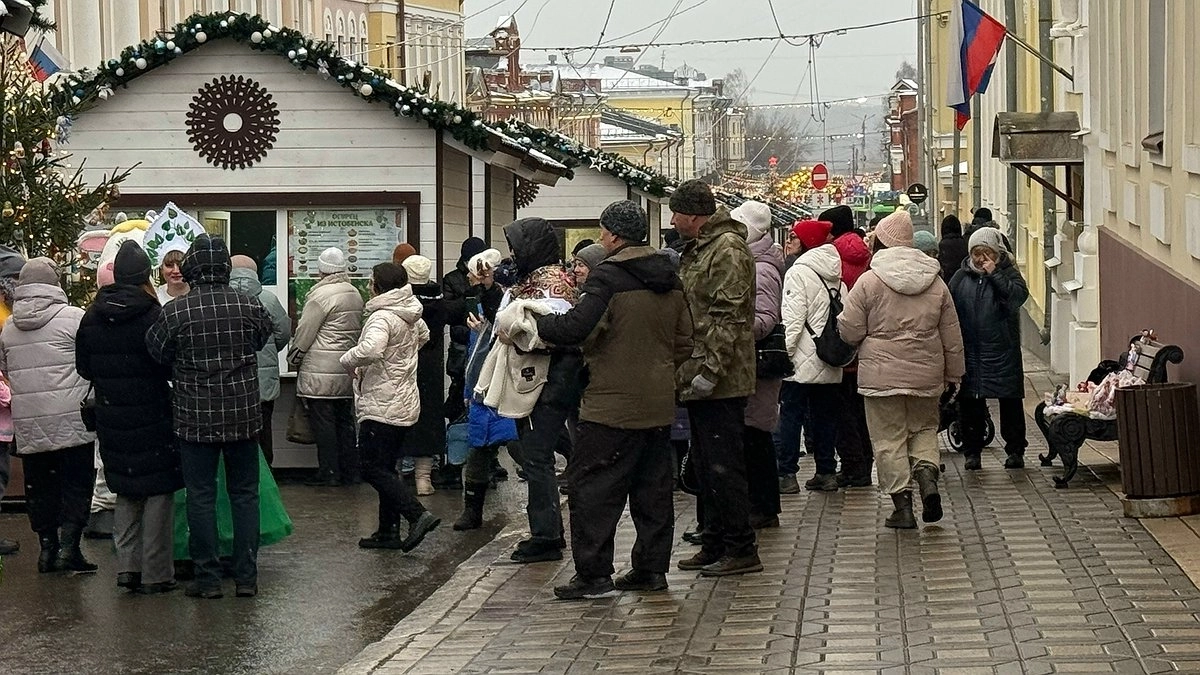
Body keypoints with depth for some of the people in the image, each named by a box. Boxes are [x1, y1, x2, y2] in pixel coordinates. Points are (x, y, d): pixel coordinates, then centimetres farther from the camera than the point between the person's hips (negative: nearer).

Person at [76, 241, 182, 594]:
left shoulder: (91, 319, 0)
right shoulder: (154, 316, -15)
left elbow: (84, 368, 8)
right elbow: (171, 366, -13)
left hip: (111, 419, 5)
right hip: (152, 417, -5)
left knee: (125, 492, 17)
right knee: (159, 492, 4)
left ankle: (127, 565, 12)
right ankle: (155, 574, 5)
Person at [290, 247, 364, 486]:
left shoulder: (321, 294, -14)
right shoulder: (355, 294, 11)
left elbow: (304, 332, -11)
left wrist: (294, 357, 4)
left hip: (321, 371, -8)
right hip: (348, 368, 8)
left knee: (323, 422, -3)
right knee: (345, 420, 12)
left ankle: (328, 472, -2)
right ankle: (350, 471, 15)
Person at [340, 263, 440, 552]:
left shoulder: (383, 317, -18)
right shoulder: (411, 316, 11)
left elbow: (370, 349, -36)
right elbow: (424, 336, 33)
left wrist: (348, 361, -16)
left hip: (382, 406, -10)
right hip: (404, 403, 10)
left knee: (374, 469, -6)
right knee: (386, 468, 15)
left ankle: (418, 515, -17)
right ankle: (388, 532, 17)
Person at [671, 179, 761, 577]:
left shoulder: (728, 250, -15)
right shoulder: (697, 249, 17)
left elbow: (728, 318, -21)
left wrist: (709, 371, -24)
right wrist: (686, 371, 20)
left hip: (720, 382, -10)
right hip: (697, 380, 10)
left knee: (724, 466, -6)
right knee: (706, 465, 15)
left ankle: (741, 550, 0)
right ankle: (715, 546, 23)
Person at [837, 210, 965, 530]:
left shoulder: (869, 282, -8)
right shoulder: (936, 283, 6)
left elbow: (850, 332, -6)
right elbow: (952, 338, 10)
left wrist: (840, 320, 17)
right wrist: (953, 375, 19)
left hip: (882, 375, -4)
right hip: (926, 375, 4)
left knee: (890, 439, 3)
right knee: (924, 429, 20)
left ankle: (902, 504, 2)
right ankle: (927, 473, -5)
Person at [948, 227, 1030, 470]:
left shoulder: (1008, 273, 2)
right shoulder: (961, 277, 7)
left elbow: (1019, 296, -17)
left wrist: (994, 274, -17)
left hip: (1003, 352, -2)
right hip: (970, 352, 2)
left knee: (1010, 404, 3)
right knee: (970, 405, 5)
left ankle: (1015, 450, 13)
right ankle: (972, 452, 14)